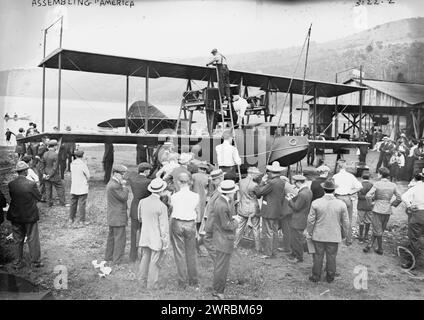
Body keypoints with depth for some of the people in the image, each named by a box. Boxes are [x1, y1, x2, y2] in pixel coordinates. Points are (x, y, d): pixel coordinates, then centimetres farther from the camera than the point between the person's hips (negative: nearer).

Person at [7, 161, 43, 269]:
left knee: (18, 240, 17)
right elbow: (39, 197, -8)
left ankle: (18, 262, 27)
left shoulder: (11, 184, -9)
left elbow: (11, 197, 2)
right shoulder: (31, 184, -19)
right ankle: (35, 261, 21)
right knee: (33, 240, 11)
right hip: (30, 216, -3)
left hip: (15, 216, 3)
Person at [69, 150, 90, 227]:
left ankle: (71, 219, 25)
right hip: (82, 189, -5)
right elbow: (88, 176, -10)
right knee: (82, 205, 2)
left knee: (73, 204, 15)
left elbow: (72, 175, 8)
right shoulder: (83, 164, -16)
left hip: (73, 188, 5)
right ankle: (81, 221, 6)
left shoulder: (72, 164, 0)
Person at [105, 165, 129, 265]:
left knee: (112, 236, 20)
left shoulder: (111, 183, 12)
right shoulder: (114, 186, -22)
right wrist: (124, 185, -13)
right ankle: (117, 260, 3)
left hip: (112, 217, 11)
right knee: (120, 238, -3)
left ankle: (109, 256, 31)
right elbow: (124, 198, -19)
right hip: (118, 217, -11)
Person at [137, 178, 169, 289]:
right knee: (155, 261, 9)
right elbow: (164, 226, -17)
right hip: (157, 238, -5)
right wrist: (165, 241, -6)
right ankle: (151, 284, 21)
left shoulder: (142, 202, -6)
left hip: (145, 236, 6)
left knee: (145, 257, 21)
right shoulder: (161, 206, -23)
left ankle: (143, 280, 33)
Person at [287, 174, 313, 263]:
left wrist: (290, 200, -8)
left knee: (296, 239, 4)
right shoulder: (308, 191, 5)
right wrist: (293, 198, 5)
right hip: (302, 219, 10)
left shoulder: (302, 194, -26)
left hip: (298, 221, -10)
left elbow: (296, 207, -21)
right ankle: (295, 254, 35)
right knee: (294, 238, 22)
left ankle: (299, 257, 17)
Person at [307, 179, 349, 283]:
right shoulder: (341, 204, -10)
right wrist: (343, 233, 15)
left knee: (318, 256, 11)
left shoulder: (316, 203, -13)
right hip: (334, 236, 1)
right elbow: (345, 223, -2)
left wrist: (309, 233, 8)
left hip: (319, 235, 0)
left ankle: (316, 276, 22)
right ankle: (330, 277, 25)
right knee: (331, 257, 13)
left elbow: (311, 220, -6)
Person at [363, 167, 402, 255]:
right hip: (388, 211, 4)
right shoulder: (393, 185, -1)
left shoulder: (377, 184, -13)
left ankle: (380, 249, 15)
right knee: (380, 229, 16)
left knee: (377, 230, 7)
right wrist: (392, 204, 14)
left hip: (378, 210, -4)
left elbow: (368, 196, -18)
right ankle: (370, 245, 17)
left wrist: (371, 200, 1)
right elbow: (399, 198, 3)